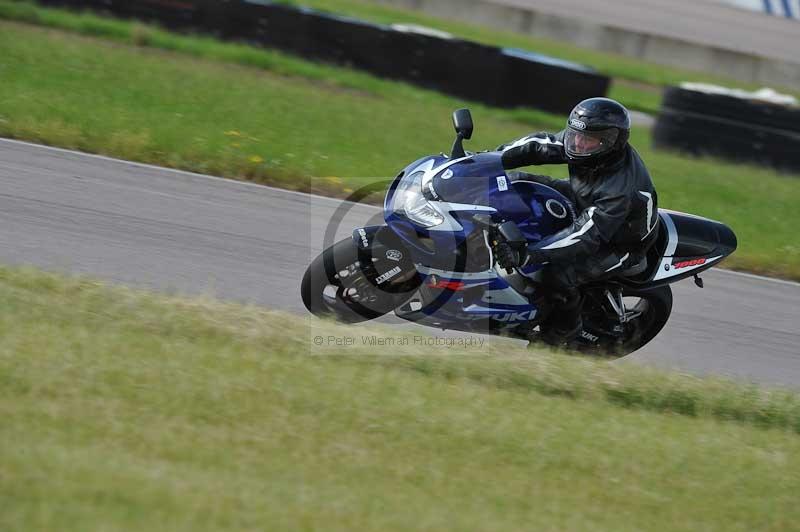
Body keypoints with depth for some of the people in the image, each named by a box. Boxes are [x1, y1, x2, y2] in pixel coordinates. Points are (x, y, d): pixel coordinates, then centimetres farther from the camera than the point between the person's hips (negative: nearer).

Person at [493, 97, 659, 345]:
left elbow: (586, 237, -45)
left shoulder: (620, 189, -41)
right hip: (584, 206, 8)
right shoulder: (590, 146, -21)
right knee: (515, 182, -1)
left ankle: (566, 328, 0)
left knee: (559, 274, -31)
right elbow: (538, 145, -9)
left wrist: (525, 256, -53)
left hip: (619, 241, -8)